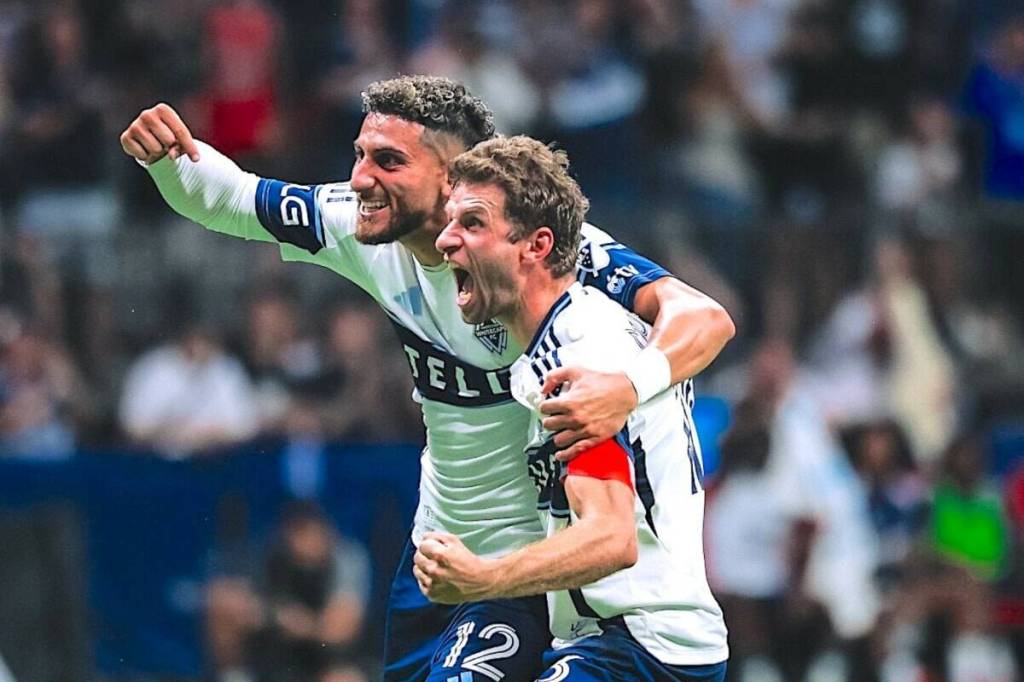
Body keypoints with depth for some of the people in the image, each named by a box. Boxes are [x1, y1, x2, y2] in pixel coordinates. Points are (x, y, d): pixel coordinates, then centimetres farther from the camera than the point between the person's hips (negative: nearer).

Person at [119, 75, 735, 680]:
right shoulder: (363, 229, -9)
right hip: (438, 544, 7)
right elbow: (221, 195, 3)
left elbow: (706, 320, -36)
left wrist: (629, 387, -57)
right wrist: (170, 153, -20)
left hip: (532, 559, -7)